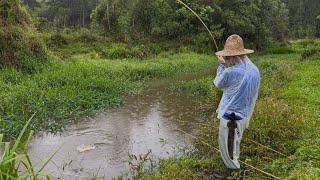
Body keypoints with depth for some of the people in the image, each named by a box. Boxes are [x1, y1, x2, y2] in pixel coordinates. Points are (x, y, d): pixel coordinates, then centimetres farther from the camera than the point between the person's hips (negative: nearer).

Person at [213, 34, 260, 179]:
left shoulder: (230, 72, -27)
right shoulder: (255, 70, -4)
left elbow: (218, 84, -3)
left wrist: (221, 65, 7)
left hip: (231, 116, -8)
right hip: (245, 115, 8)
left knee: (227, 146, 10)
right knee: (235, 143, 28)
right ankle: (234, 165, 46)